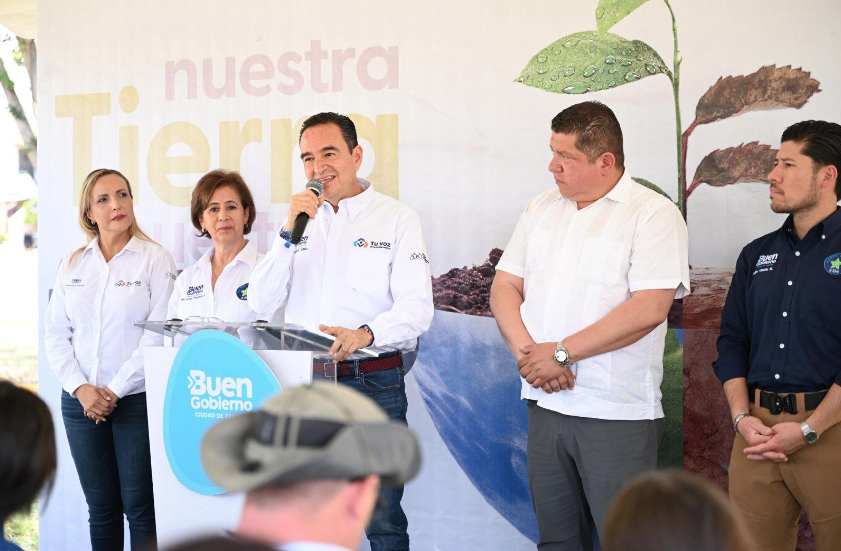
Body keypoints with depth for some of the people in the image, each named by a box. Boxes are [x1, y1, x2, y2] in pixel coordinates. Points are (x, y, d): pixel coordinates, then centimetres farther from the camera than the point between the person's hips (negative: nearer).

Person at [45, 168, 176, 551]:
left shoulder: (155, 259, -2)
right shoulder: (72, 265, 10)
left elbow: (158, 334, -9)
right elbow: (55, 334, 7)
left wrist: (115, 390, -12)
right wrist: (80, 388, -7)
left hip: (137, 400, -4)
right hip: (81, 401, 4)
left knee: (139, 506, -2)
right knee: (100, 507, 9)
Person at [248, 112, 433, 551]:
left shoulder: (396, 218, 3)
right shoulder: (299, 220, 14)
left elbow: (416, 307, -7)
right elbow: (261, 303, 5)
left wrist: (365, 334, -26)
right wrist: (289, 234, -7)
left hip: (373, 382, -3)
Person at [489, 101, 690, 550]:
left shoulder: (654, 214, -7)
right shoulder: (541, 209, 13)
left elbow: (649, 308, -17)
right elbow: (504, 288, 10)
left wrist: (561, 353, -15)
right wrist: (527, 353, -9)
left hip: (617, 412, -6)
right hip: (545, 403, 6)